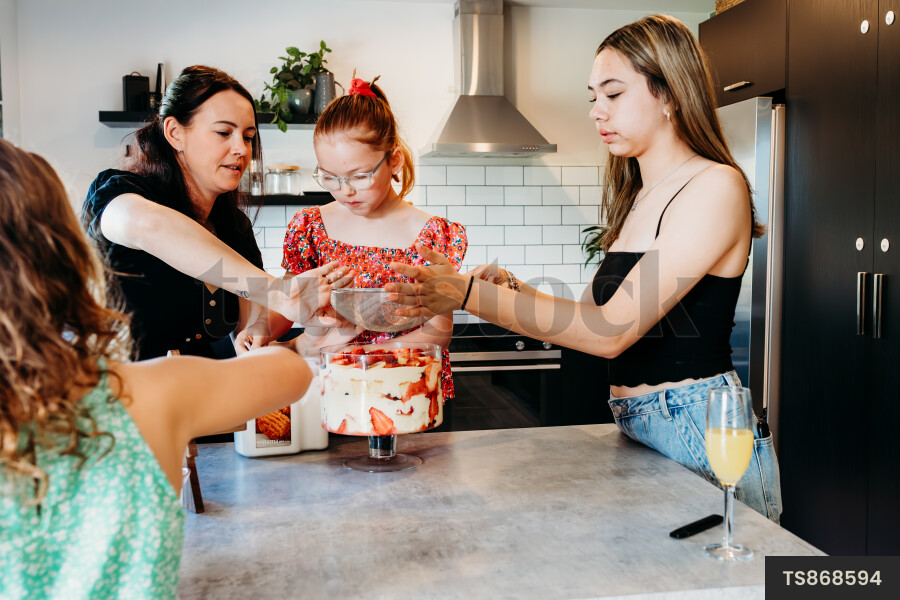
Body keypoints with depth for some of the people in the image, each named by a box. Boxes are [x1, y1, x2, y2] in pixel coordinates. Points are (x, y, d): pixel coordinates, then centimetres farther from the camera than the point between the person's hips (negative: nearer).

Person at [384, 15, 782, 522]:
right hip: (635, 425, 8)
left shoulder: (717, 186, -14)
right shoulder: (638, 198, 14)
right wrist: (512, 289, -2)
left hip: (699, 432, -8)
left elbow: (612, 330, -22)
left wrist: (470, 295, -24)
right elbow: (594, 314, 13)